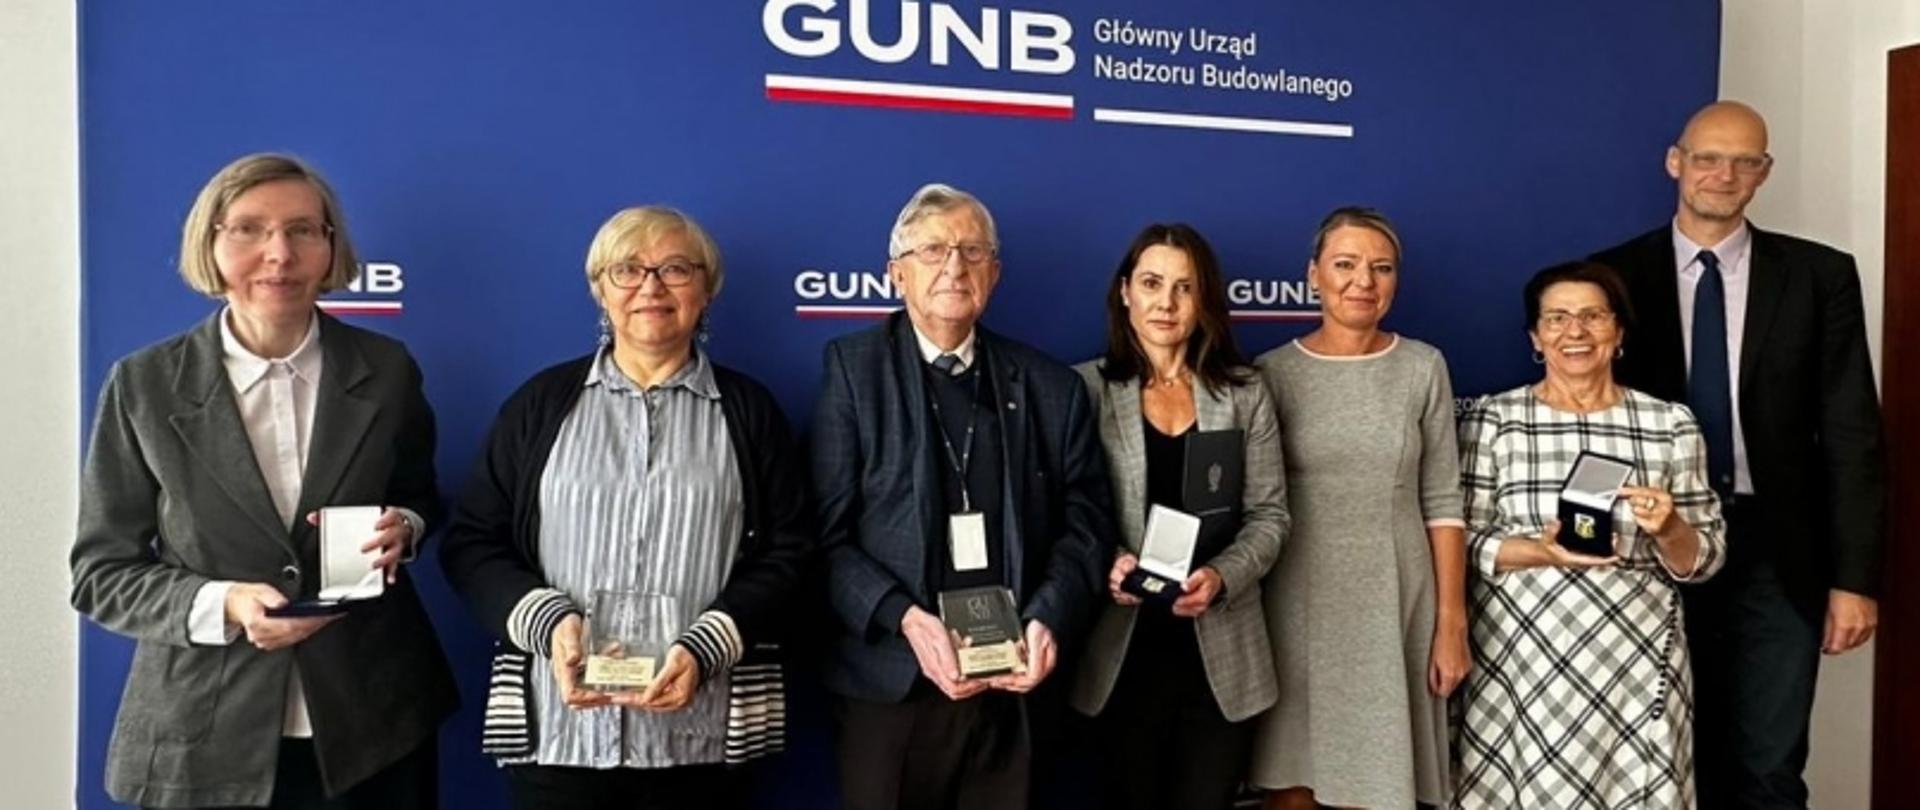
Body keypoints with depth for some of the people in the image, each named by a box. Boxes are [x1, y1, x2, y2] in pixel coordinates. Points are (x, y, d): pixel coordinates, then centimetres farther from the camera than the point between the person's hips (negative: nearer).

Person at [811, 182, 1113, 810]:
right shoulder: (853, 368, 0)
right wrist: (904, 618, -19)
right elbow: (826, 532, -7)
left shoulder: (1051, 387, 7)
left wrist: (1049, 619, -11)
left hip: (1014, 689, 3)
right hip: (892, 685, -2)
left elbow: (1084, 524, 6)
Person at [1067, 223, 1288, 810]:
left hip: (1223, 654, 2)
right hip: (1124, 650, -1)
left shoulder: (1244, 394, 5)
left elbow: (1269, 515, 3)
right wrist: (1104, 562, -20)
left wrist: (1222, 576, -15)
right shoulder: (1087, 388, 0)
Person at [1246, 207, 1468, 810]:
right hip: (1298, 604, 0)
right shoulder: (1274, 372, 0)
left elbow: (1442, 502, 2)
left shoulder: (1423, 368, 2)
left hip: (1393, 605, 1)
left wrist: (1452, 622, -2)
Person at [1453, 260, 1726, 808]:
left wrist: (1668, 529, -14)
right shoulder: (1494, 418, -1)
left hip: (1635, 663, 1)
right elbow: (1463, 541, -3)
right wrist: (1540, 553, -18)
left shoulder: (1672, 424, 3)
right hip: (1519, 657, -1)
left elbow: (1706, 560, 6)